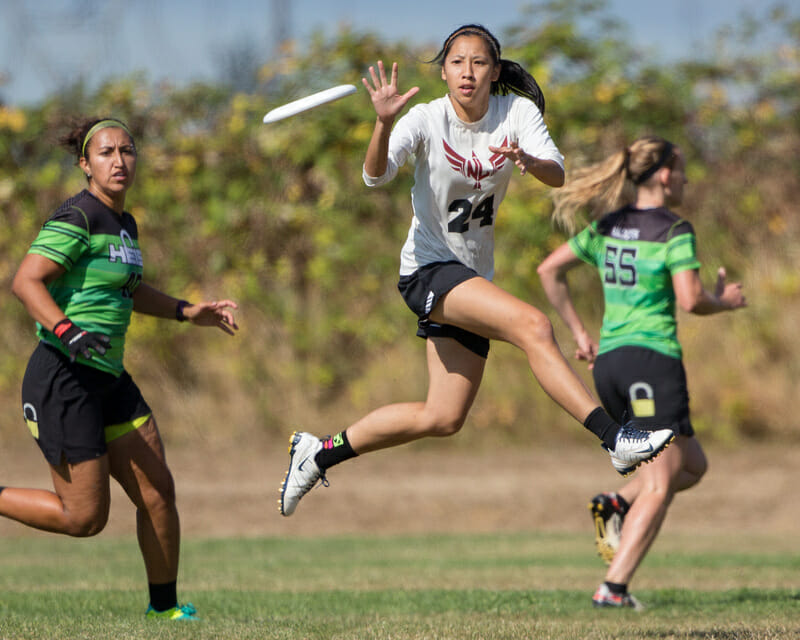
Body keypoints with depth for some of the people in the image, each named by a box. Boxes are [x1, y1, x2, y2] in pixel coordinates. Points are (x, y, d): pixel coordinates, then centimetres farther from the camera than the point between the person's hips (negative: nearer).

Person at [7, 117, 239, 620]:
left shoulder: (125, 224, 13)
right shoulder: (77, 218, -14)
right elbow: (26, 282, -23)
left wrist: (188, 312, 29)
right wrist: (67, 331, -36)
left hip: (108, 380, 8)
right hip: (64, 377, -8)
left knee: (158, 492, 6)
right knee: (84, 517, -7)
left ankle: (165, 605, 21)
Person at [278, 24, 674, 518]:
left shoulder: (518, 112, -4)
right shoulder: (427, 120, -14)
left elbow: (557, 175, -19)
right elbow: (376, 176, -29)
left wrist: (529, 161, -41)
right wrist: (385, 123, -47)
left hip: (474, 277, 6)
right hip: (429, 269, -6)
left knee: (443, 420, 8)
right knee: (533, 324, -29)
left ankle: (320, 452, 23)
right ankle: (615, 438, -33)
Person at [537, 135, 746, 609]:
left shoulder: (607, 227, 12)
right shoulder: (675, 232, -8)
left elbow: (550, 271, 15)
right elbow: (691, 300, -17)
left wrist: (580, 333, 18)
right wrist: (724, 301, 4)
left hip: (608, 361, 7)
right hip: (653, 359, -7)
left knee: (692, 466, 21)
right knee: (659, 485, -4)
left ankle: (616, 504, -2)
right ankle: (614, 588, -17)